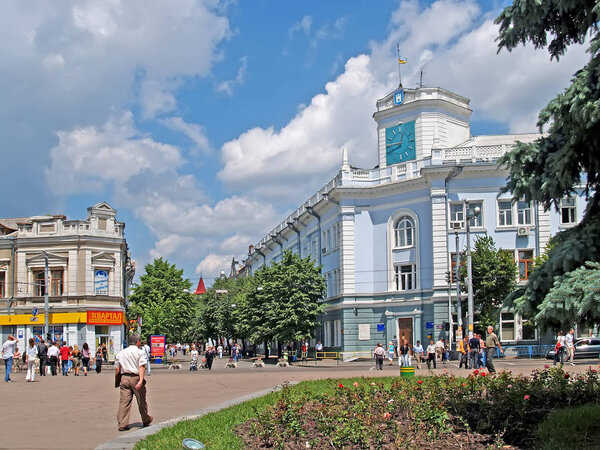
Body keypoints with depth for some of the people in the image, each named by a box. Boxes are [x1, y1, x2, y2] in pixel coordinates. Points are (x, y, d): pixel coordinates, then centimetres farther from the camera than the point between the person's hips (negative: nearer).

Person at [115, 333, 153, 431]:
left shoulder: (120, 353, 13)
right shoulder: (140, 352, -3)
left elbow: (117, 369, 12)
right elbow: (142, 366, -15)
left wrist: (118, 381, 23)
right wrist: (141, 380, -23)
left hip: (124, 378, 4)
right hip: (135, 378, -3)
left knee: (124, 401, 2)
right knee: (141, 401, 13)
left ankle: (122, 424, -3)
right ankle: (146, 420, 30)